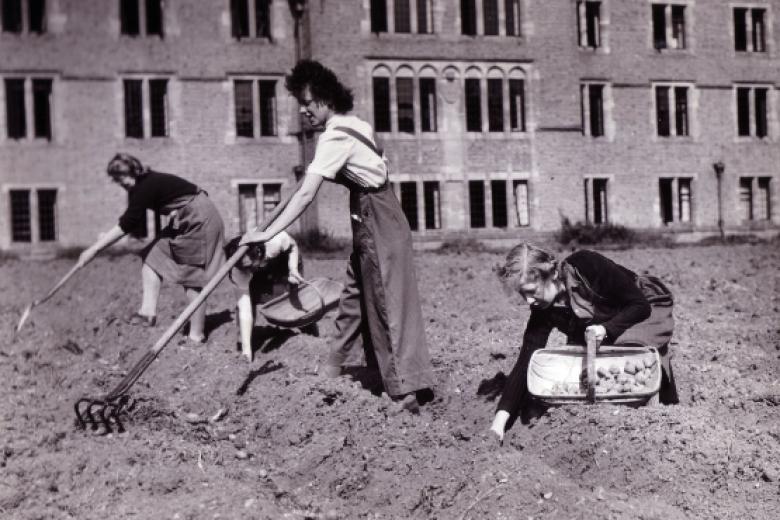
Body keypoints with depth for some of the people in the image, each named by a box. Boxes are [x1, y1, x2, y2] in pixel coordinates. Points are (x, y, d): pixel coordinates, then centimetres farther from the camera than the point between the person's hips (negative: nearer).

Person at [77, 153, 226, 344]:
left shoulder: (146, 187, -22)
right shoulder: (142, 186, 6)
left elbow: (126, 225, -23)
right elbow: (133, 224, 13)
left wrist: (94, 249, -20)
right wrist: (106, 237, 2)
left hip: (199, 221, -10)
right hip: (183, 224, 10)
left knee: (193, 278, -6)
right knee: (152, 258, 6)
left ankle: (197, 335, 0)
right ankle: (148, 311, 2)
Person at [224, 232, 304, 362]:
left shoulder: (276, 241, -43)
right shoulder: (238, 272, -38)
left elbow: (293, 246, -17)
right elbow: (245, 311, -38)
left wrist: (293, 269, -32)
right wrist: (246, 348, -42)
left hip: (284, 262, 0)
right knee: (243, 304, -19)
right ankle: (243, 343, -1)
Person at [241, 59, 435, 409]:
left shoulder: (335, 137, -21)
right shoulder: (356, 124, 6)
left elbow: (306, 194, -28)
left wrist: (267, 234, -30)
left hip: (376, 222, -9)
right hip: (373, 219, 9)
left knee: (387, 302, -7)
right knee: (355, 295, 18)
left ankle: (406, 389, -4)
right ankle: (334, 366, 30)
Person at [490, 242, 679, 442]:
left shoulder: (588, 266, -35)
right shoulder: (543, 309, -21)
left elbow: (640, 305, -27)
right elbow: (526, 360, -22)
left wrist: (606, 329, -42)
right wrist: (501, 416, -31)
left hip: (648, 308, -5)